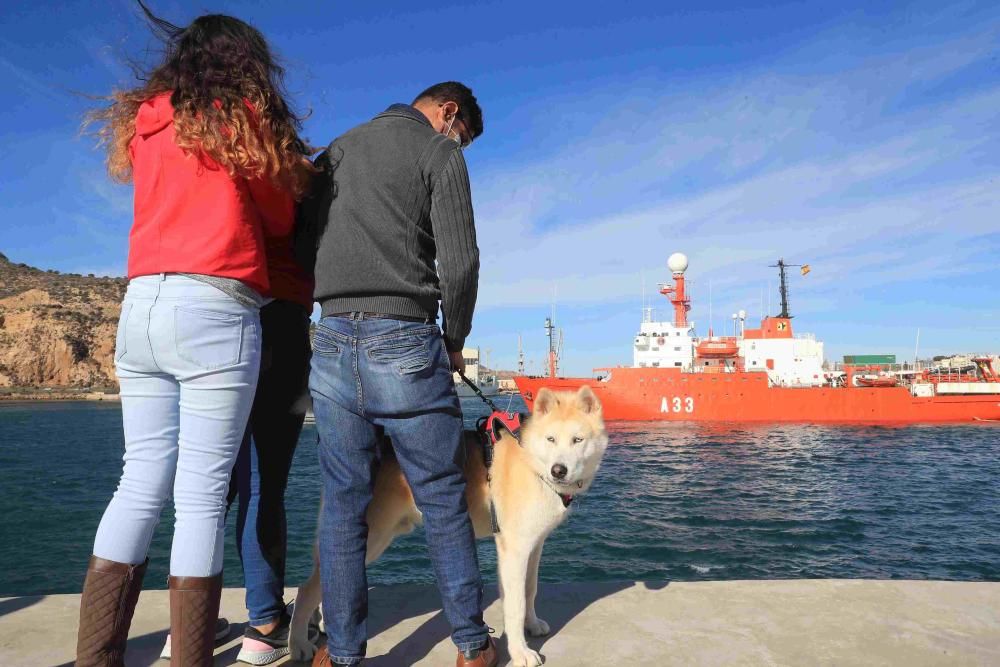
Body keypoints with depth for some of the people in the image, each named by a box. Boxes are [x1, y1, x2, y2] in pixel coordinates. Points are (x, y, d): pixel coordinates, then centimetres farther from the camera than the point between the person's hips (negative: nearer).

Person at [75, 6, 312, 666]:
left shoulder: (145, 120, 18)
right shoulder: (242, 115, 3)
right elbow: (280, 220, 8)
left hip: (141, 307, 6)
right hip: (214, 313, -6)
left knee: (142, 483, 10)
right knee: (203, 493, -3)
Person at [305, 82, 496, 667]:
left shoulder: (337, 150, 20)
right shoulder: (440, 153, 2)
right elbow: (460, 263, -7)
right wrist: (455, 342, 5)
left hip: (332, 340, 5)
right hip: (404, 342, -5)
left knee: (343, 503, 10)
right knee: (444, 501, 5)